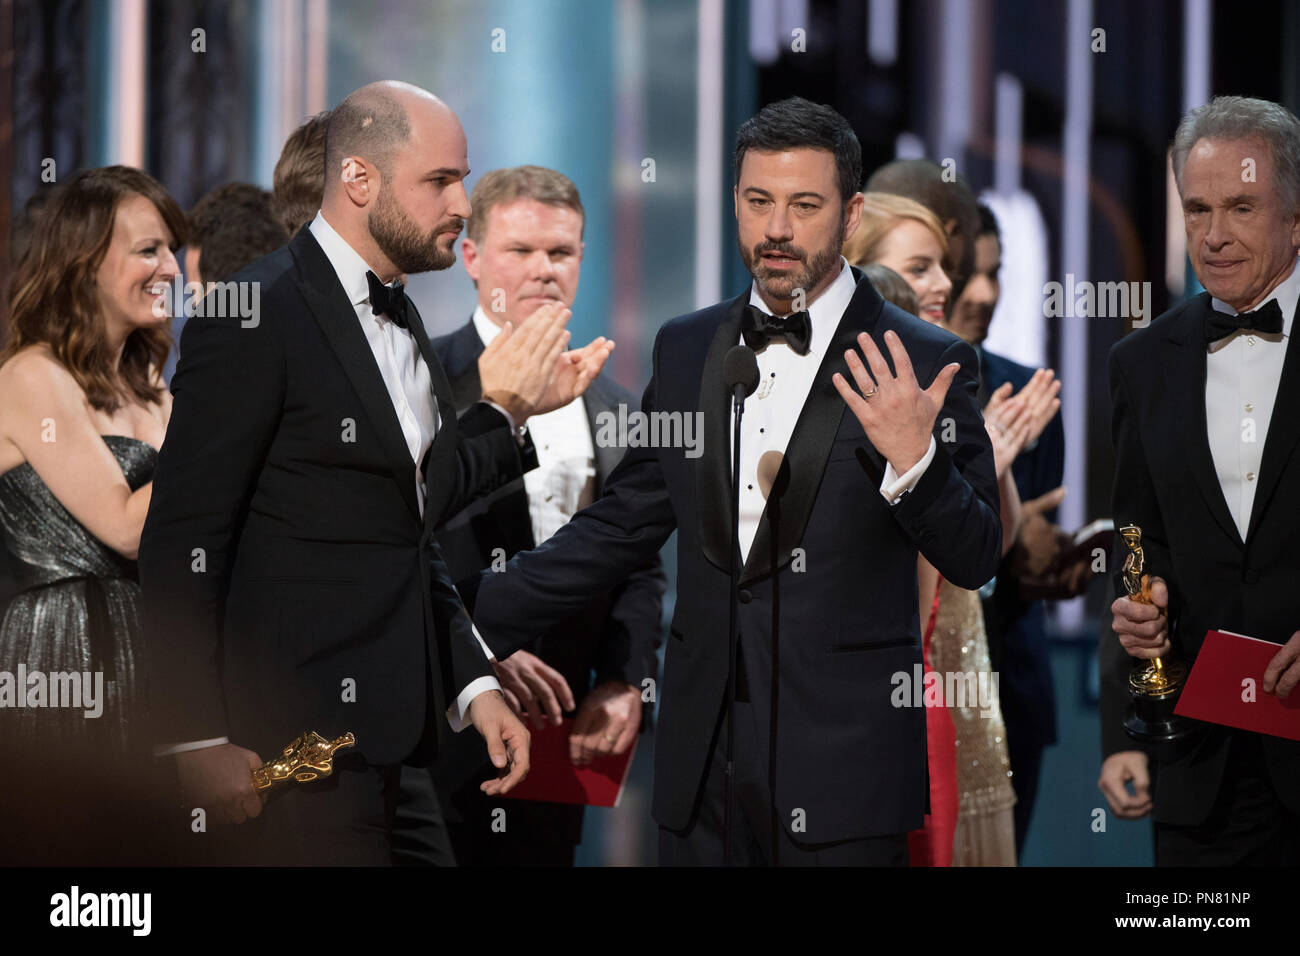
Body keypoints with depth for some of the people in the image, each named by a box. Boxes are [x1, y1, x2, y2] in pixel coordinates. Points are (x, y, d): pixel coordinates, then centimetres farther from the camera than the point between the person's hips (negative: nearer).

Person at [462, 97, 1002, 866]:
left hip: (844, 768, -4)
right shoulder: (686, 348, 11)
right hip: (703, 762, 4)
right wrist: (466, 623, 12)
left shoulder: (923, 365, -4)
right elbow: (620, 528, 17)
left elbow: (975, 560, -7)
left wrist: (913, 460, -25)